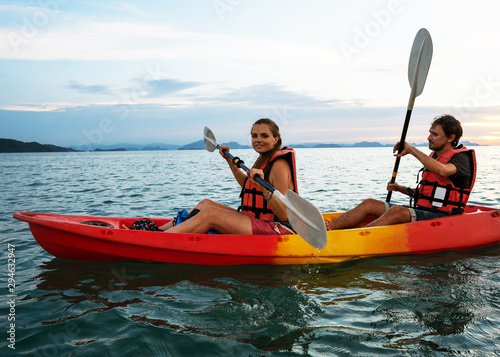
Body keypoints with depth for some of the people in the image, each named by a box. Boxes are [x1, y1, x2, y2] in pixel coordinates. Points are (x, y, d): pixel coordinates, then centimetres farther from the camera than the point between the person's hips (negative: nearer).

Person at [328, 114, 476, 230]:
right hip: (421, 212, 8)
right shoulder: (434, 156, 19)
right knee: (369, 204, -8)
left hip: (440, 217, -8)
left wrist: (411, 149, -26)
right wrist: (401, 188, 8)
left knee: (396, 211, -36)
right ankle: (327, 229, -19)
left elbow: (442, 170, -33)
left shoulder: (461, 157, -6)